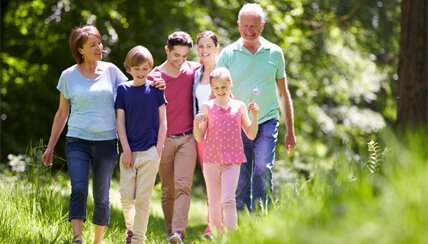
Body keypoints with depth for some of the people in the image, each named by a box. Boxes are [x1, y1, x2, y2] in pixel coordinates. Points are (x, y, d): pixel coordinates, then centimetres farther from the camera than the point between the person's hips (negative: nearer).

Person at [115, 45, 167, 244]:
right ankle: (130, 227, 25)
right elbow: (120, 122, 3)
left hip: (149, 151, -1)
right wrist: (126, 150, -4)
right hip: (129, 151, 1)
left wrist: (159, 147, -4)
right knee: (126, 196, -1)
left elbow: (162, 121, 4)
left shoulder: (155, 89, 2)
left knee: (143, 197, -2)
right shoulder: (123, 90, 4)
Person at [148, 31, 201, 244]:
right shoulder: (154, 77, -2)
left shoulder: (194, 70, 4)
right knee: (167, 191, 5)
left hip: (187, 138, 0)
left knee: (183, 186, -13)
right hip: (163, 139, 0)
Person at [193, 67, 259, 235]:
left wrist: (254, 116, -8)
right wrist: (196, 123, -17)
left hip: (232, 161, -2)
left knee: (228, 200, -16)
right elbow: (199, 138, 2)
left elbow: (251, 135, 6)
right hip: (211, 161, 2)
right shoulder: (207, 107, 3)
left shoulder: (239, 107, 4)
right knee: (214, 202, 10)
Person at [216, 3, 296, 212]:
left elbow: (284, 93, 16)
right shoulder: (228, 54, 3)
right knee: (239, 181, 2)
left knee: (263, 171, -16)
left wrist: (290, 131, 15)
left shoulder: (274, 53, 7)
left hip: (267, 123, 0)